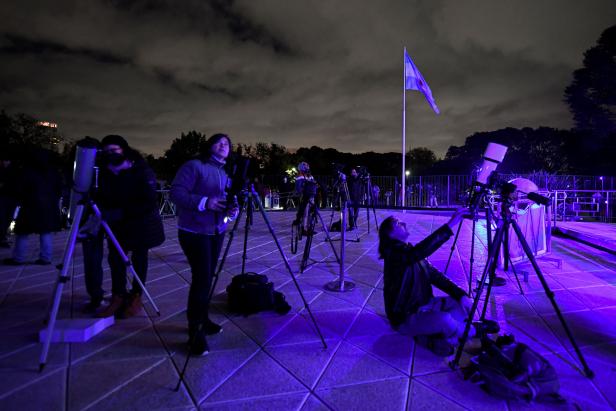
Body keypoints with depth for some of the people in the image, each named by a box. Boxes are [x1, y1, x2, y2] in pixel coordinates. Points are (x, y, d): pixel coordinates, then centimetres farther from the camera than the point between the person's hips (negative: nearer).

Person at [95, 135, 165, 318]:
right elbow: (102, 196, 4)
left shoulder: (142, 172, -22)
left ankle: (136, 297, 22)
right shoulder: (105, 172, -7)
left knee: (139, 258, 6)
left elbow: (148, 203, -29)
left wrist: (120, 212, -37)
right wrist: (97, 204, -18)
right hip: (118, 223, 5)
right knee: (115, 257, 4)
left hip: (141, 222, -4)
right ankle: (118, 297, 18)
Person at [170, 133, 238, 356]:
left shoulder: (226, 174, 15)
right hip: (194, 232, -6)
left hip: (217, 231, 7)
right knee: (202, 278, -9)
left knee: (207, 278, 11)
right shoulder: (193, 166, -7)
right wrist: (204, 203, -25)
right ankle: (195, 332, 5)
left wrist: (232, 209, -5)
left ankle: (202, 320, 29)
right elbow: (176, 192, -15)